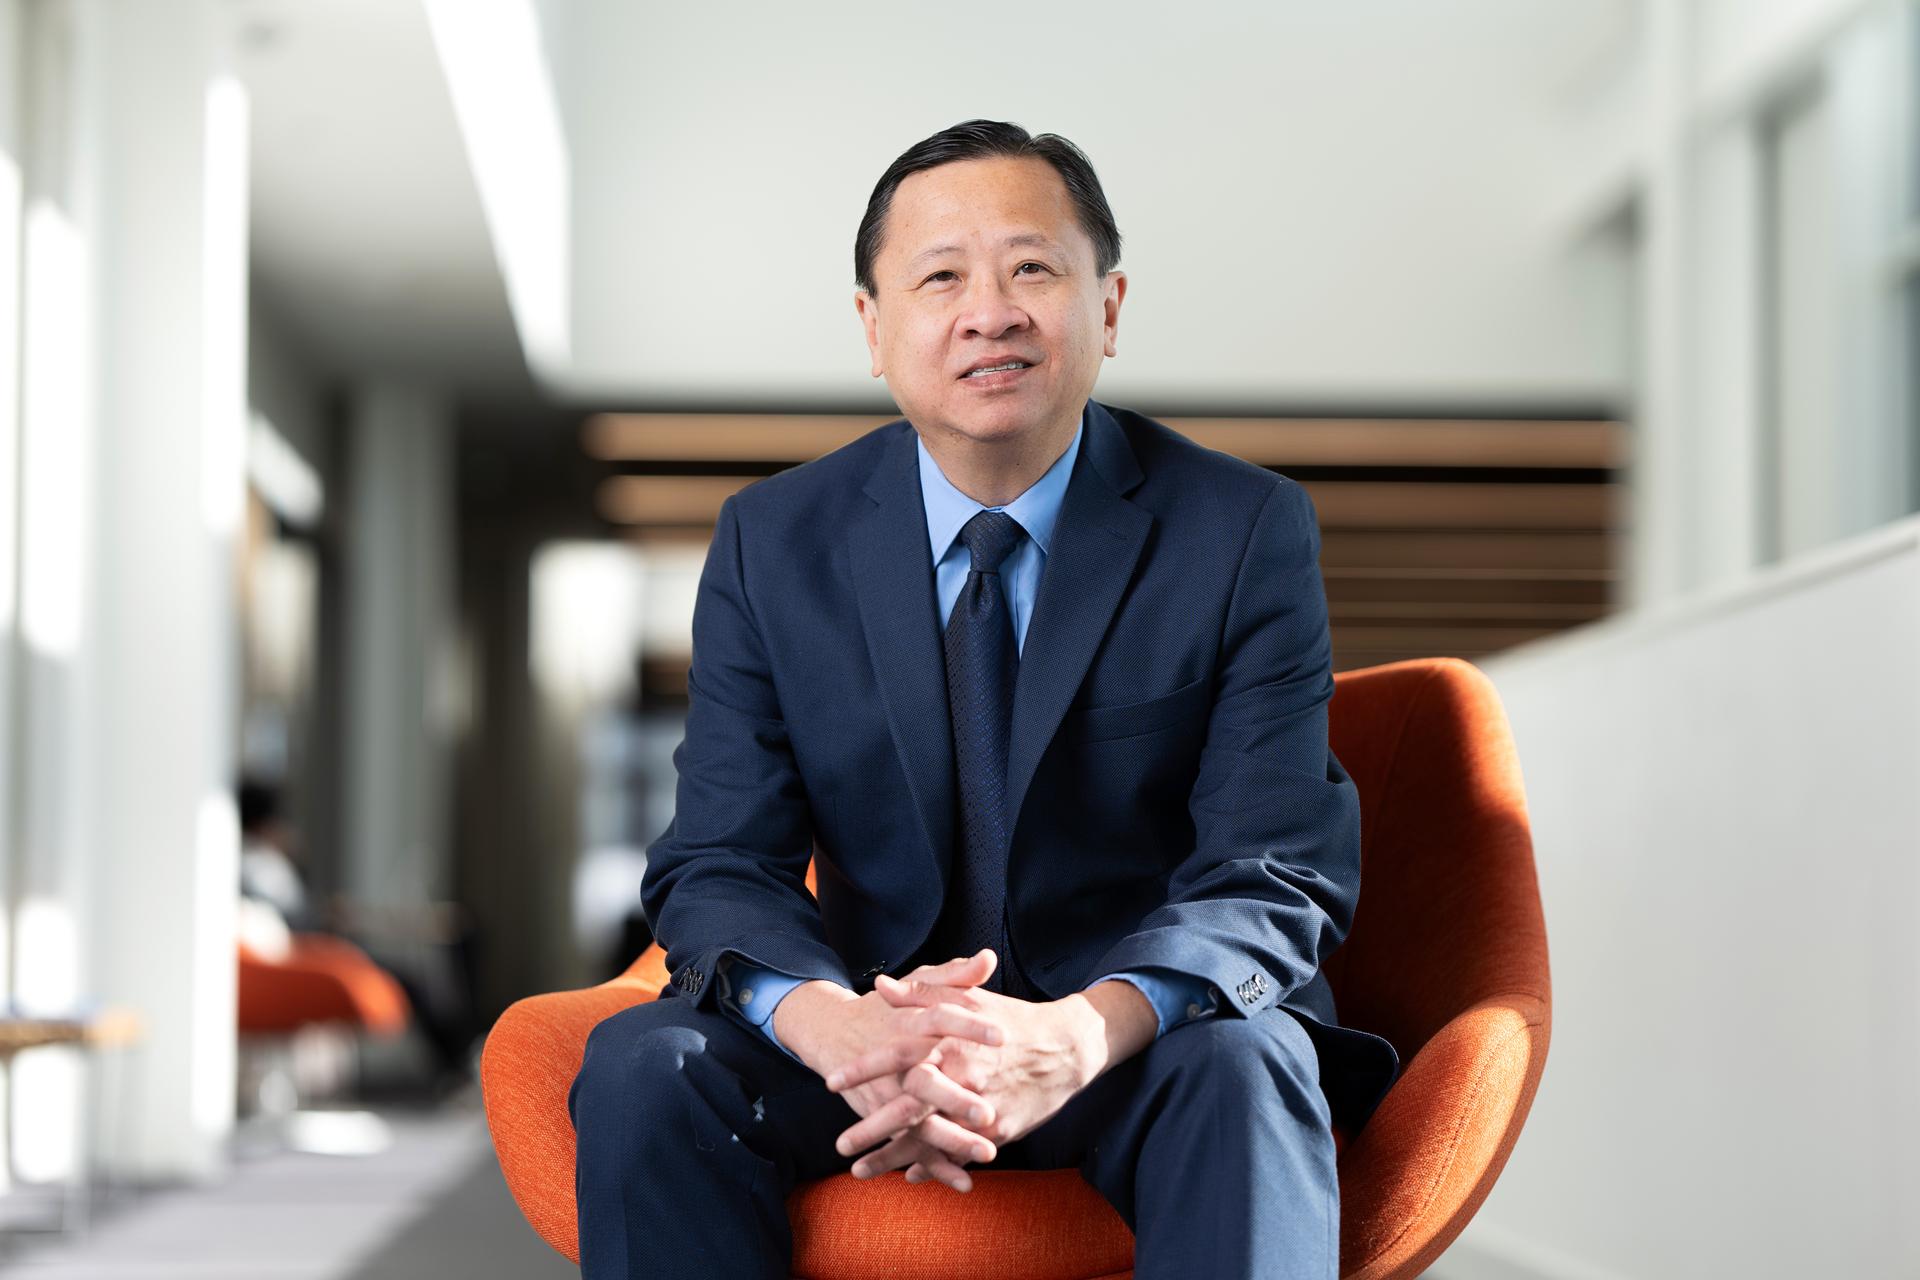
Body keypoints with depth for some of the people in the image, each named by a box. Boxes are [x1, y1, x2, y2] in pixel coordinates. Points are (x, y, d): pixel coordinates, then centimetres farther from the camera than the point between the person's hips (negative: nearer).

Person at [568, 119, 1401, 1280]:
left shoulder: (1248, 532, -5)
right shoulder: (772, 542, 2)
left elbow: (1274, 877, -12)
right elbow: (718, 867, -4)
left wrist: (1077, 1034, -34)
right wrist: (836, 1030, -29)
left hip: (1141, 1041, -2)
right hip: (880, 1014, 3)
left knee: (1239, 1068, -35)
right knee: (642, 1066, -25)